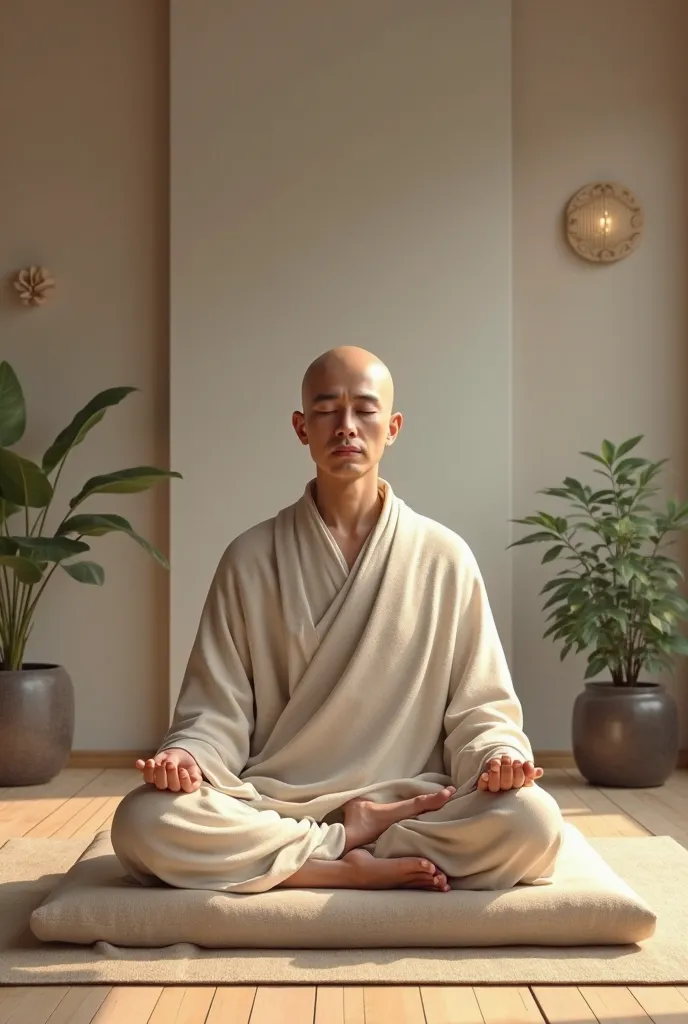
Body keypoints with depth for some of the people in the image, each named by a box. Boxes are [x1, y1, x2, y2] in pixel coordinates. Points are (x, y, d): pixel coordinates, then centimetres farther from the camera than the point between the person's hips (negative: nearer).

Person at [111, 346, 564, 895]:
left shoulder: (444, 557, 3)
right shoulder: (250, 559, 3)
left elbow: (477, 707, 5)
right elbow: (217, 711, 3)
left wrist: (498, 757, -17)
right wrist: (188, 757, -19)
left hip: (410, 804, 0)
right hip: (272, 809, 1)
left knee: (532, 823, -29)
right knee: (144, 823, -29)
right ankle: (366, 863, -16)